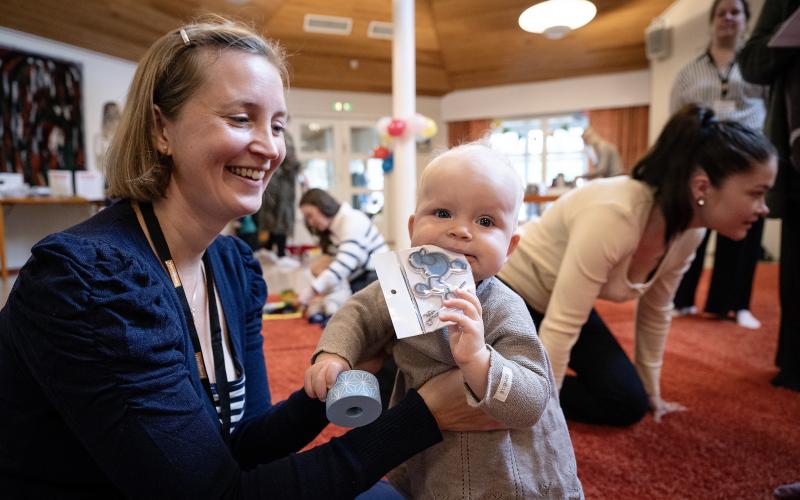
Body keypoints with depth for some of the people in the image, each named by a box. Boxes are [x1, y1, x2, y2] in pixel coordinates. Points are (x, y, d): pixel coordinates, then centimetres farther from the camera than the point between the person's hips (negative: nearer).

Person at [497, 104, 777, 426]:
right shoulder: (613, 217, -37)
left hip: (562, 302, 8)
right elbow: (560, 327, -34)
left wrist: (651, 392, 13)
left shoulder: (689, 232, -11)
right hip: (509, 293, -7)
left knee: (629, 404, 3)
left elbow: (654, 312, 4)